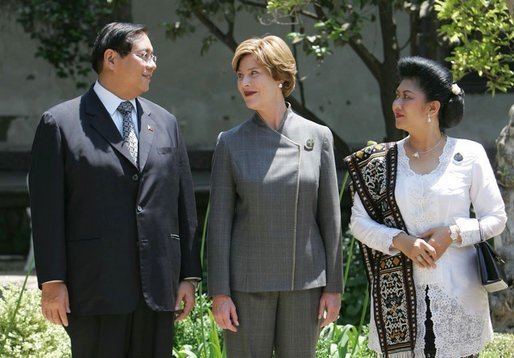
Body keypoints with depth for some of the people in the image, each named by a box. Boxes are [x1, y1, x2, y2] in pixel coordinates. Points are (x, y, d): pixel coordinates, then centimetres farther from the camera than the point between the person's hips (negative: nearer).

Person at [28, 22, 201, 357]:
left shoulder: (165, 122, 14)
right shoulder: (61, 123, 0)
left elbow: (184, 203, 13)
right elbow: (48, 210, -4)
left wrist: (189, 276, 8)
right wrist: (52, 282, -9)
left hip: (157, 288, 4)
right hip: (95, 288, -4)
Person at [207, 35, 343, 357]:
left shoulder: (318, 137, 2)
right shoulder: (231, 143, 1)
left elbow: (330, 217, 3)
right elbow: (220, 222, -1)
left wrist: (334, 286, 1)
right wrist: (219, 293, -6)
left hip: (304, 282, 1)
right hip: (248, 283, -1)